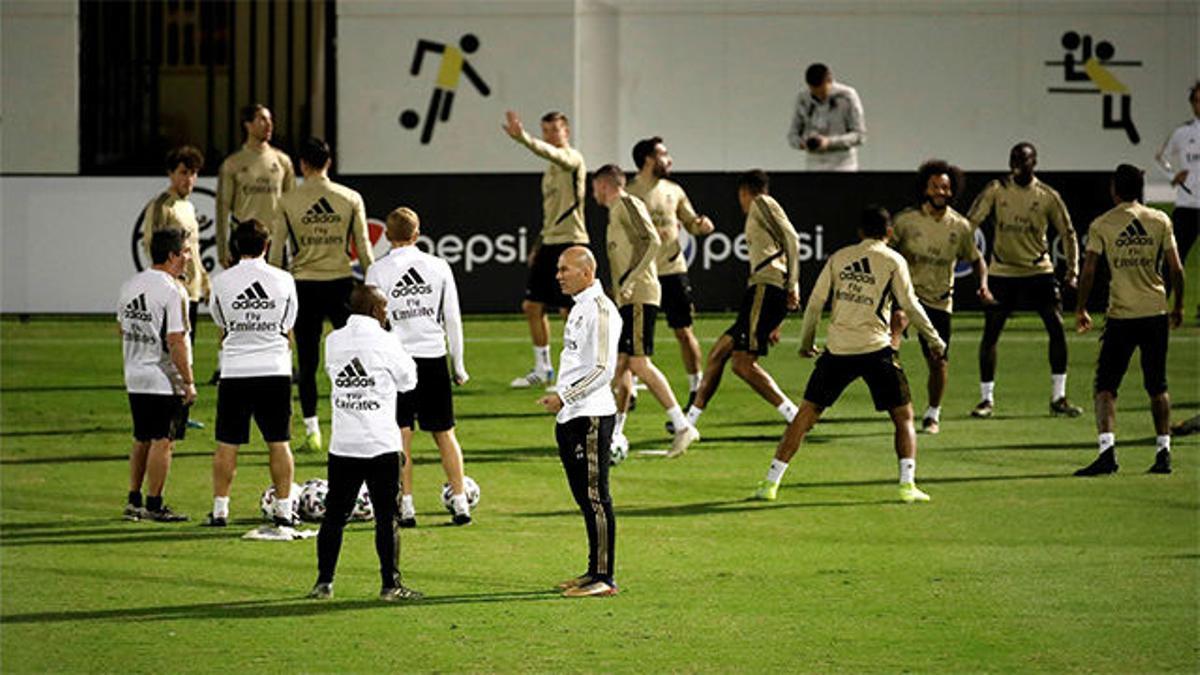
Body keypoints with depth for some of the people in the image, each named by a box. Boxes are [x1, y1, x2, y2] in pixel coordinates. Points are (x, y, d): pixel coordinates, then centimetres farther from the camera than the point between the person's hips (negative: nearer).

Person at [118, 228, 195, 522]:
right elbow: (175, 342, -19)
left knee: (142, 440, 16)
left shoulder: (130, 285, 8)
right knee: (163, 442, -1)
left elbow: (123, 330, 16)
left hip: (135, 378, 8)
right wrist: (188, 382, -13)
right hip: (164, 381, -8)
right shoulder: (172, 291, -17)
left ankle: (134, 501, 20)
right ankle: (154, 505, 2)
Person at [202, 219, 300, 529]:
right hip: (275, 370, 1)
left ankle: (220, 509, 5)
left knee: (227, 444, 5)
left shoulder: (222, 282, -4)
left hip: (235, 372, -1)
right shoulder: (283, 280, -1)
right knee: (279, 443, 6)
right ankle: (284, 509, 6)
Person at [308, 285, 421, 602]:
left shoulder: (333, 341, 2)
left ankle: (324, 582, 11)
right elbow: (408, 380, 3)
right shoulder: (385, 343, -10)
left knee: (334, 515, 10)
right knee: (386, 517, 2)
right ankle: (390, 584, 3)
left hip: (342, 445, 4)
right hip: (381, 445, -4)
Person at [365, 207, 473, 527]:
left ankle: (406, 507, -3)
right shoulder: (439, 267, 4)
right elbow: (453, 319, 7)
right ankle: (460, 503, 8)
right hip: (433, 356, 2)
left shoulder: (379, 271, -3)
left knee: (401, 434, 0)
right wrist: (458, 364, 15)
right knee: (444, 433, 10)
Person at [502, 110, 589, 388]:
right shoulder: (551, 166, 18)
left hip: (570, 241, -9)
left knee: (571, 310, -7)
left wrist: (523, 138, -48)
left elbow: (551, 153, -33)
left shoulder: (572, 158, -9)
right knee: (532, 306, 8)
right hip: (550, 241, 9)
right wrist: (539, 244, 23)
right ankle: (542, 368, 18)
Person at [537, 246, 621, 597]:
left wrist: (564, 397, -17)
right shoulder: (579, 308, 17)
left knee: (595, 496, -8)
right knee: (585, 497, 13)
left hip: (592, 416, -10)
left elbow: (603, 370, -18)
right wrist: (560, 399, 18)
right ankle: (594, 571, 19)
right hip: (571, 417, 10)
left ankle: (604, 577, -6)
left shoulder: (600, 309, -13)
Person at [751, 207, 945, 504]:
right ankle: (907, 484, -3)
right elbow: (910, 305, 0)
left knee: (805, 415, 9)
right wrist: (934, 340, 12)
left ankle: (771, 482, 5)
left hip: (838, 349, 2)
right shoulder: (893, 261, 2)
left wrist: (806, 342, 21)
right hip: (876, 348, -2)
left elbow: (815, 302, 9)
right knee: (903, 417, 11)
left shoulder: (839, 257, 10)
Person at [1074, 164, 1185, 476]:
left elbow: (1088, 271, -4)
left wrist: (1081, 310, 8)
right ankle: (1163, 453, 11)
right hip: (1156, 313, 3)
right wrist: (1178, 307, 16)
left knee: (1105, 386, -1)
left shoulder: (1102, 225, -2)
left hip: (1120, 316, -3)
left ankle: (1107, 451, -17)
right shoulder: (1160, 220, 4)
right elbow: (1177, 269, 4)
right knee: (1157, 387, 14)